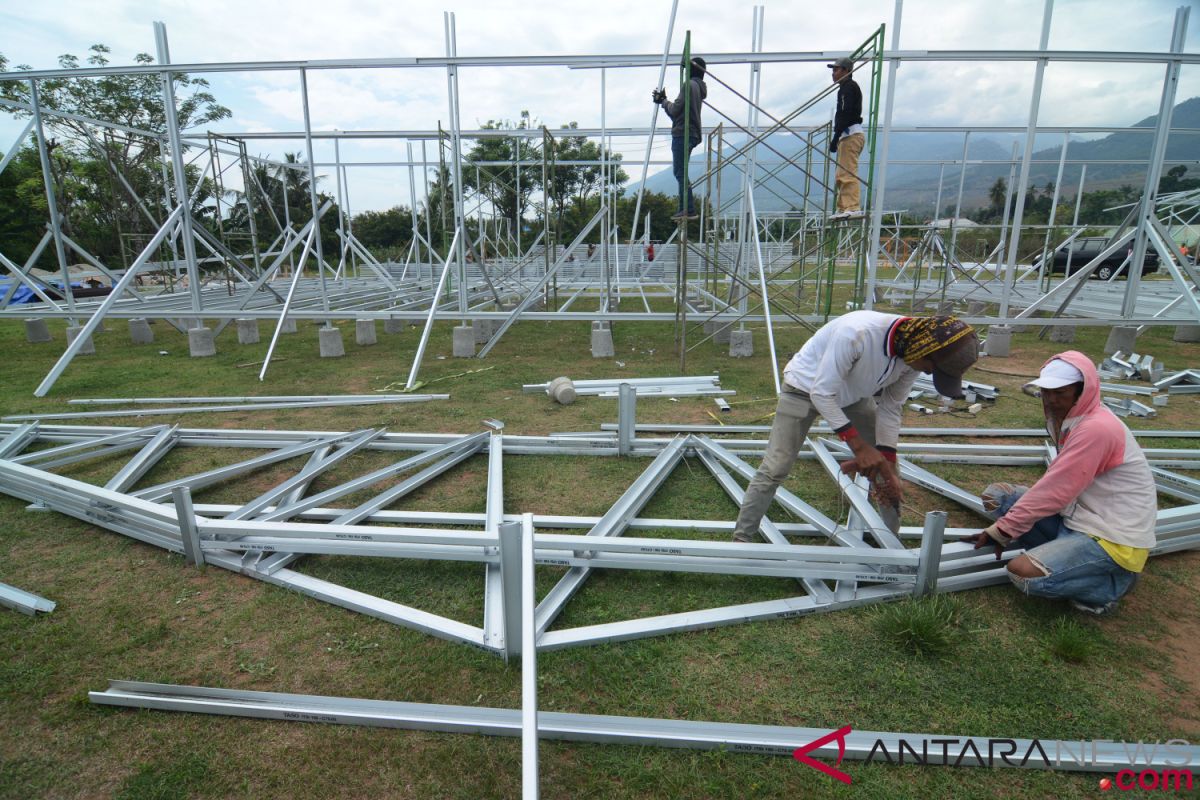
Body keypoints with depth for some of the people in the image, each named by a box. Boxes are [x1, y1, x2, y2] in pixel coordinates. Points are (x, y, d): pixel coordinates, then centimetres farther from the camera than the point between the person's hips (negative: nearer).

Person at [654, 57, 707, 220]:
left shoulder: (690, 85, -9)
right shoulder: (700, 87, 22)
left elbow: (675, 110, -12)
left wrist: (663, 101, 6)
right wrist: (663, 100, 19)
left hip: (682, 135, -10)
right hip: (692, 135, 10)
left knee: (680, 173, -12)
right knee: (680, 172, 14)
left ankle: (689, 210, -17)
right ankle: (685, 209, 12)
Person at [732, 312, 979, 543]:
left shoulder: (914, 353, -17)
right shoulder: (857, 332, -40)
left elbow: (890, 409, -6)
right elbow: (822, 393, -33)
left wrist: (888, 464, -12)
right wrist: (859, 446, -35)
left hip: (853, 394, 6)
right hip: (806, 388, -6)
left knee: (886, 465, 5)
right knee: (775, 468, -11)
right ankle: (742, 539, 0)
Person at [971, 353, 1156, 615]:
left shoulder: (1097, 428, -22)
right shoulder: (1074, 419, 7)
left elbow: (1055, 491, -23)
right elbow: (1057, 485, 7)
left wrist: (1001, 530, -16)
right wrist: (1005, 528, 0)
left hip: (1114, 539, -9)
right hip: (1079, 517, 9)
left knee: (1022, 573, -23)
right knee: (996, 495, -1)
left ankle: (1112, 584, 2)